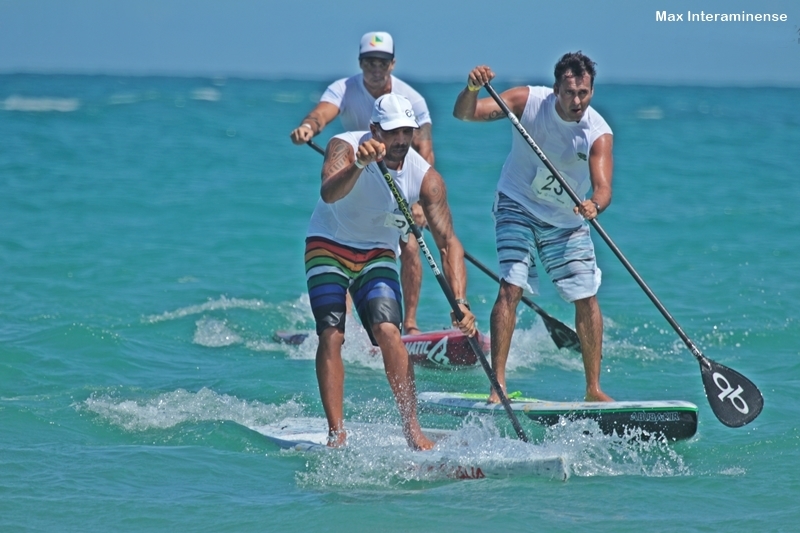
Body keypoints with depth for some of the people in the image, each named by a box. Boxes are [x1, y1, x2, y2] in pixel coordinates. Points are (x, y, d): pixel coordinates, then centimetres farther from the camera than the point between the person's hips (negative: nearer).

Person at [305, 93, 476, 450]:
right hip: (328, 246, -2)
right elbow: (329, 194, -44)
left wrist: (460, 302, -33)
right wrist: (359, 165, -64)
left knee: (388, 331, -18)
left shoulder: (426, 178, -18)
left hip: (377, 254, 2)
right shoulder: (344, 147, -24)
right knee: (332, 334, -16)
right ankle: (336, 434, -18)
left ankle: (411, 428, -15)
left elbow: (448, 243, -20)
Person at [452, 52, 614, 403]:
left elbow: (602, 186, -32)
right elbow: (464, 113, -25)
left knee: (587, 298, -1)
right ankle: (497, 384, -20)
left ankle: (593, 388, 11)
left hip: (567, 220, 2)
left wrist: (594, 204, -55)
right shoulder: (529, 102, -20)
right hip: (518, 207, -2)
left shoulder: (599, 133, -19)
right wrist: (472, 88, -47)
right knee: (511, 287, -18)